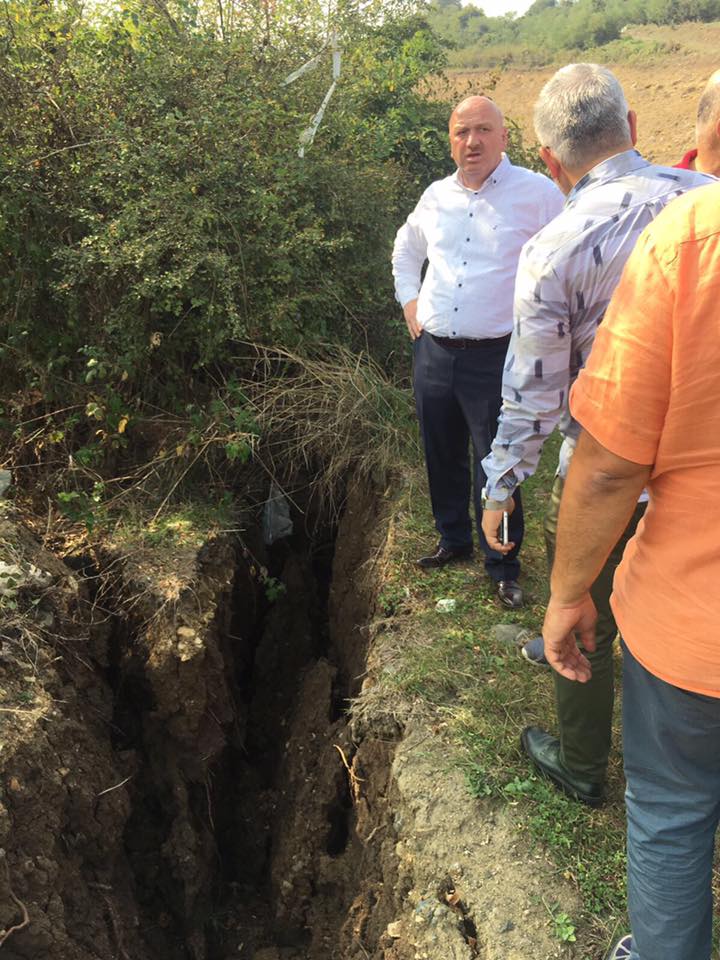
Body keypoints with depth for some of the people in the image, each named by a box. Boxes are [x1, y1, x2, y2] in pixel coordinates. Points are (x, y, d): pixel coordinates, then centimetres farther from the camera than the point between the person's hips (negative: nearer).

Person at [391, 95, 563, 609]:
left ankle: (503, 565, 17)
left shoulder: (537, 194, -7)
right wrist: (410, 306, 16)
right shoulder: (436, 196, 9)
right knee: (442, 457, 16)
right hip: (432, 353, 5)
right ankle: (454, 540, 36)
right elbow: (406, 249, 27)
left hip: (495, 358, -5)